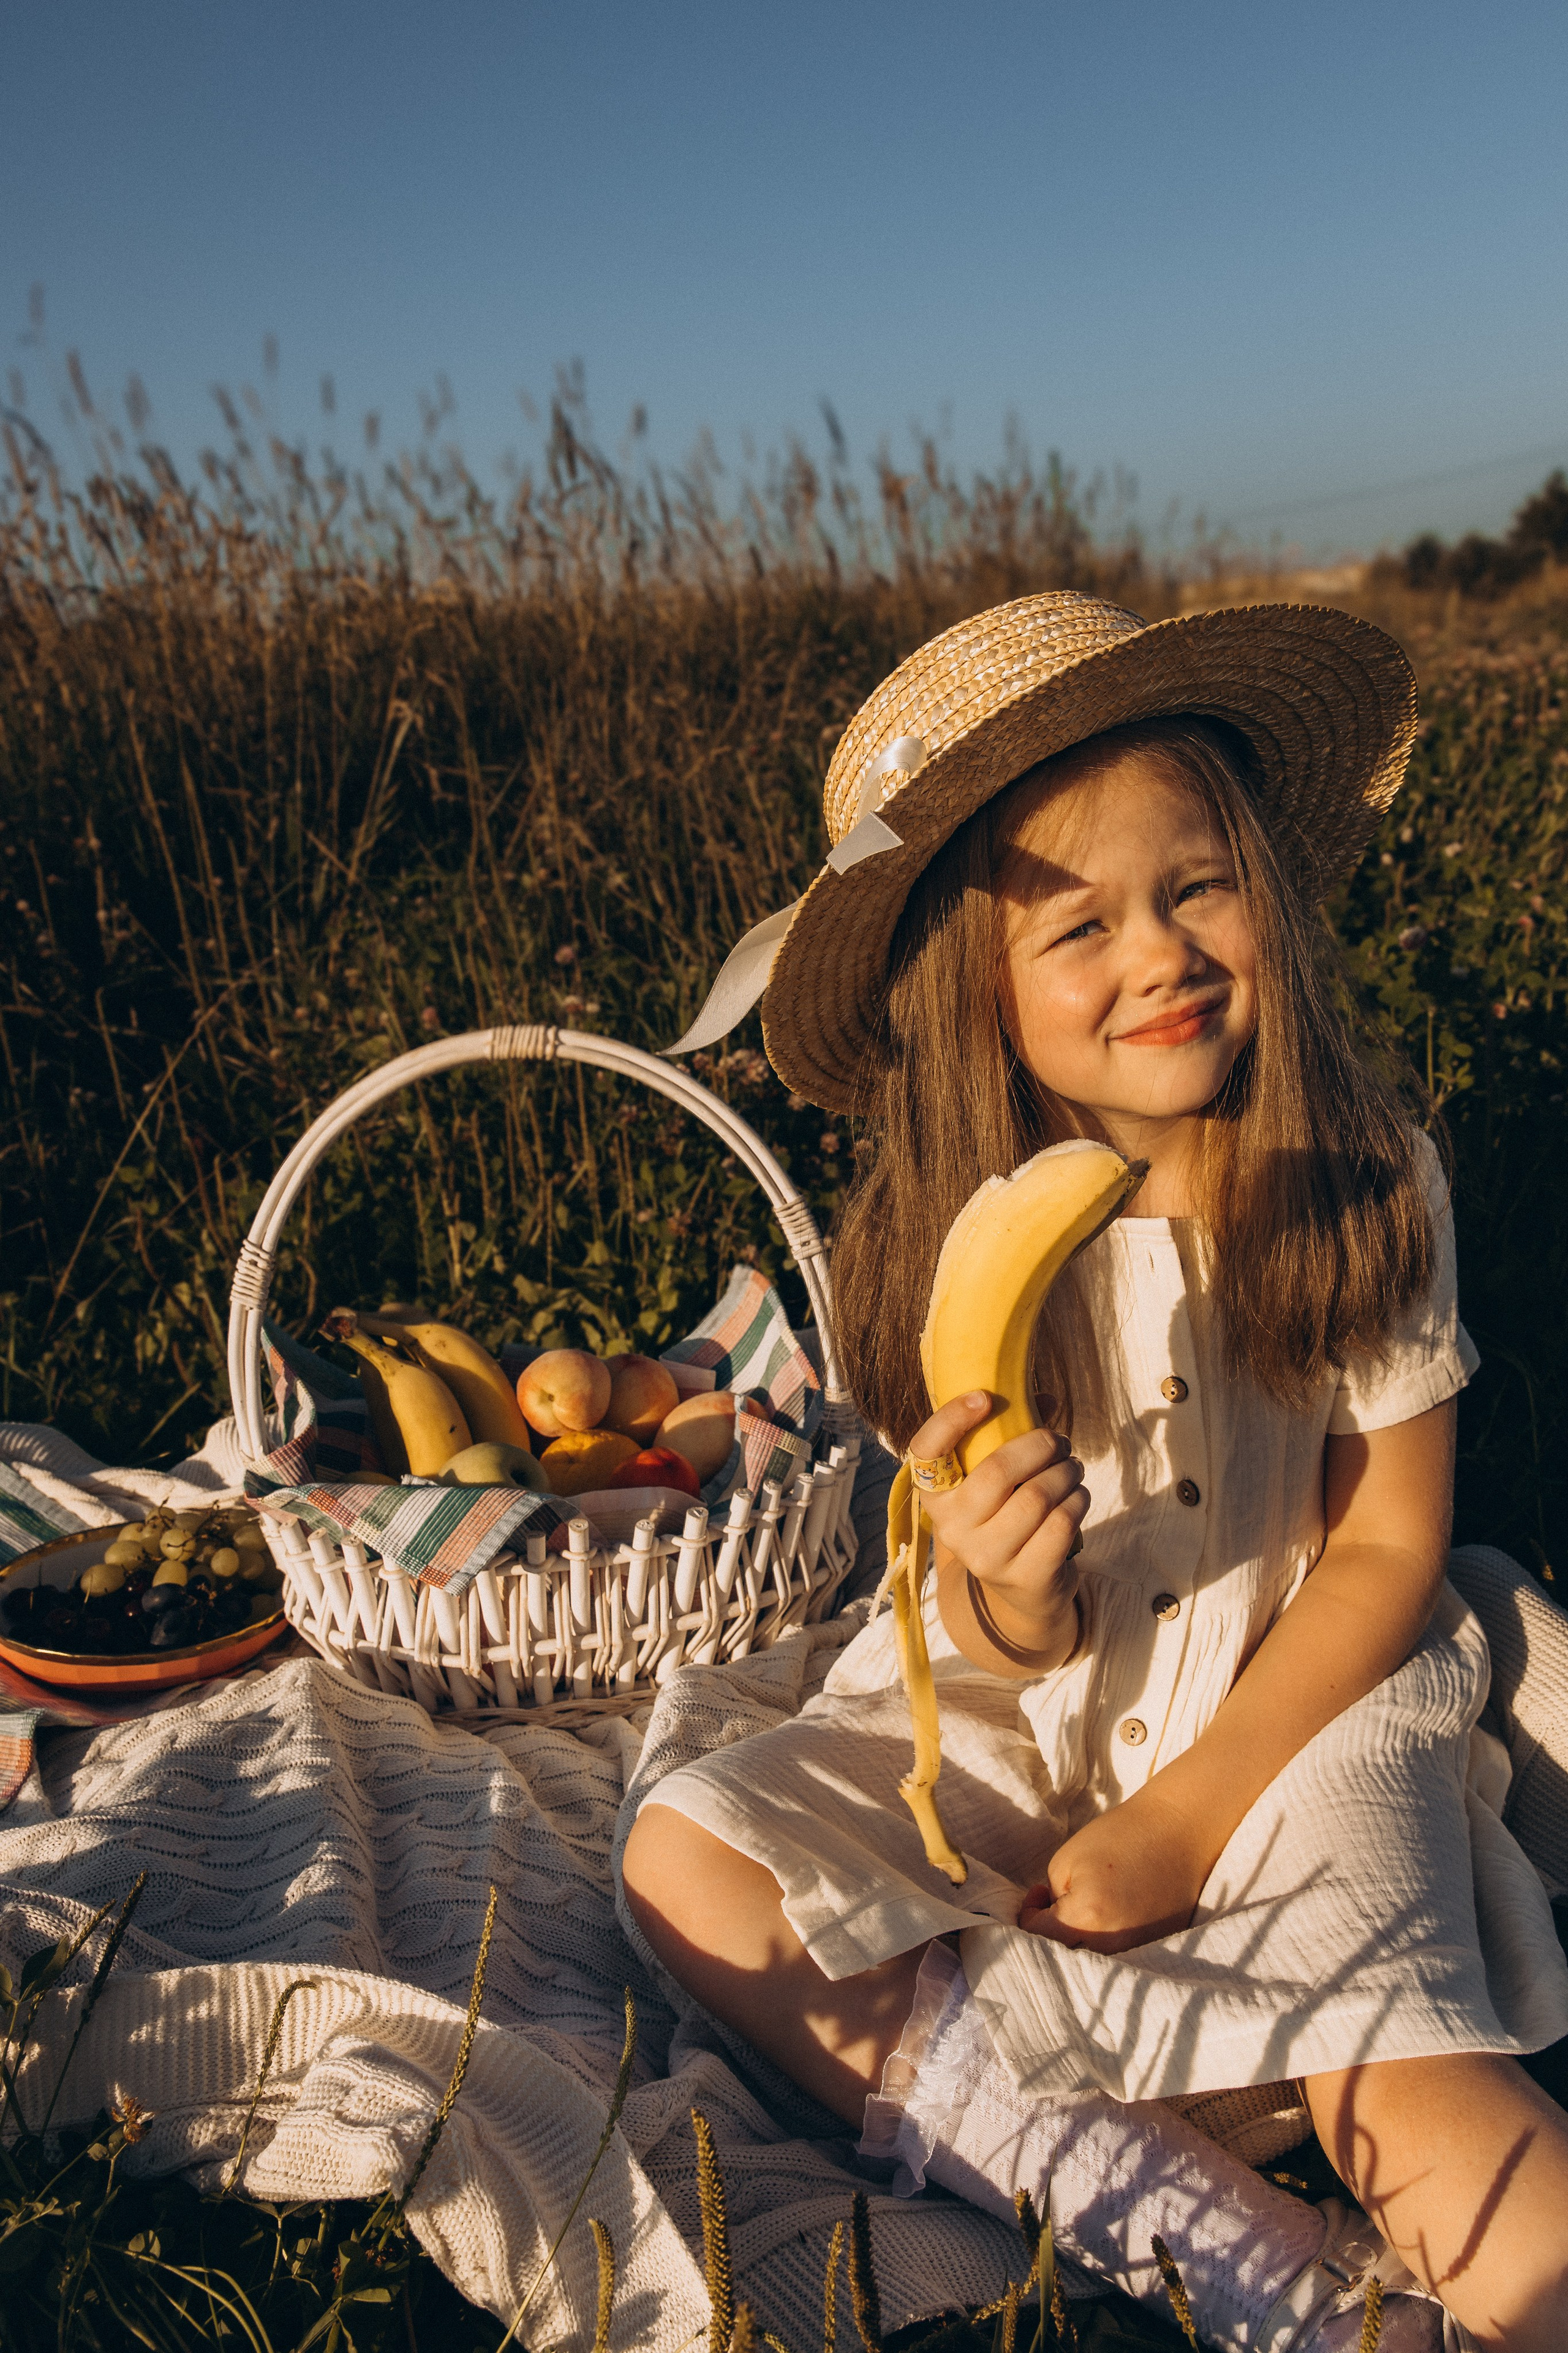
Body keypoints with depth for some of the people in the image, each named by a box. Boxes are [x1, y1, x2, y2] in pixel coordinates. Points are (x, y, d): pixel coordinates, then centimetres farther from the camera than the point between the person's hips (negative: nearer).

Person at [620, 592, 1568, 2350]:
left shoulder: (1365, 1171, -13)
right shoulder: (941, 1246, -11)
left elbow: (1387, 1549, -5)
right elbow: (1005, 1650, -7)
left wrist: (1188, 1817, -12)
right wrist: (1005, 1590, -33)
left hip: (1296, 1702, -2)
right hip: (1028, 1703, 3)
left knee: (1422, 2103, -30)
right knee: (683, 1857, -19)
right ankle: (1150, 2201, -22)